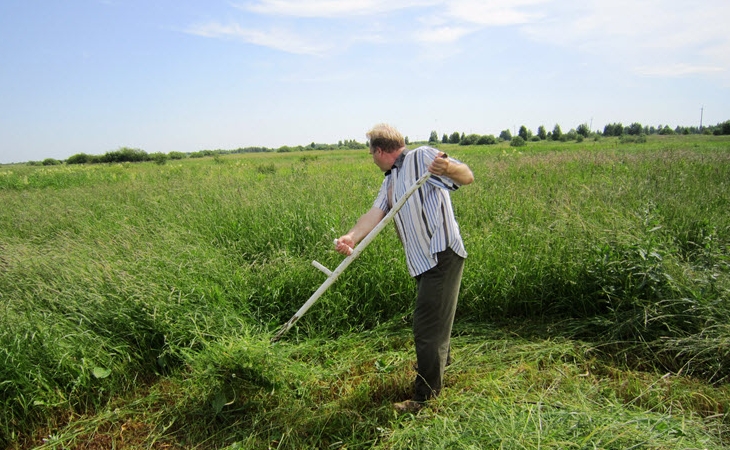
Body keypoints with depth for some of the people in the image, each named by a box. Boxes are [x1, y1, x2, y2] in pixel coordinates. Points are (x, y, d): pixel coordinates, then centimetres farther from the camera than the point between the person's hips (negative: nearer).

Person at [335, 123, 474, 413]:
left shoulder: (421, 157, -8)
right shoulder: (391, 180, 17)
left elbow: (467, 177, -17)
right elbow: (376, 212, 1)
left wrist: (447, 168, -40)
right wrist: (352, 237, -18)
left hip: (441, 255, -9)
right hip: (423, 261, 9)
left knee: (428, 327, -5)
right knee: (434, 321, 26)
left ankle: (425, 398, 7)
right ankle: (438, 363, 49)